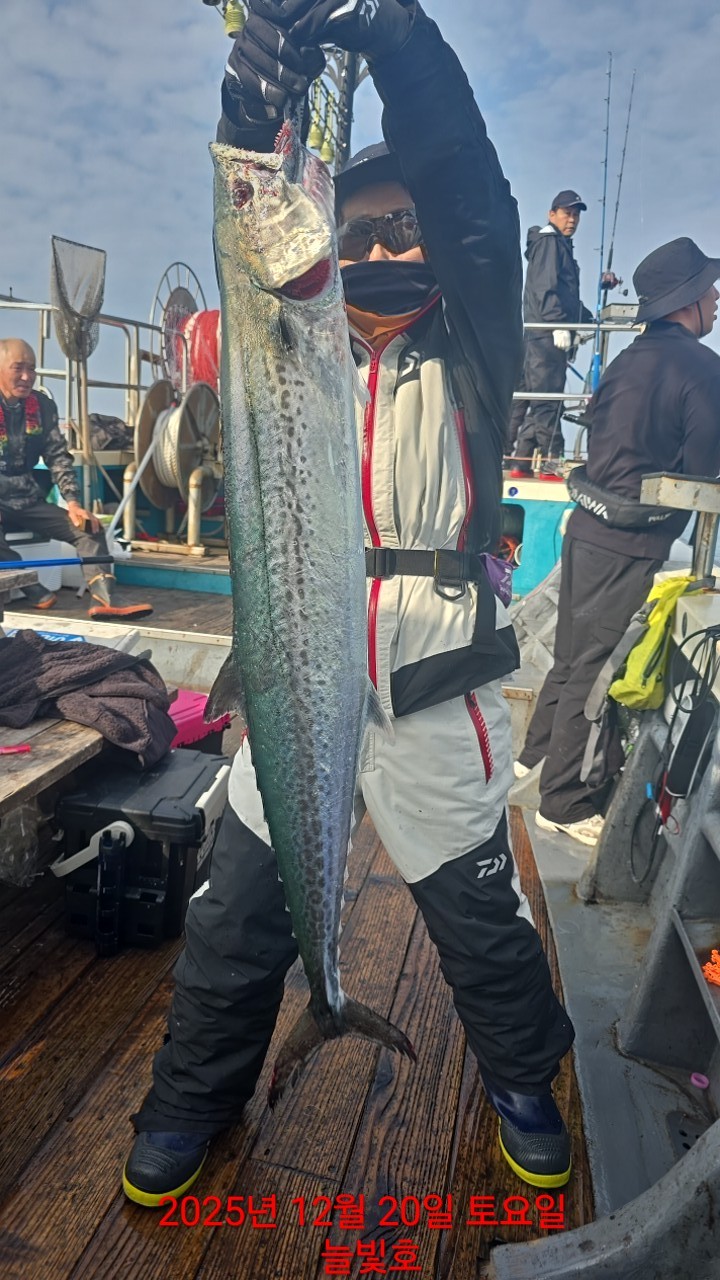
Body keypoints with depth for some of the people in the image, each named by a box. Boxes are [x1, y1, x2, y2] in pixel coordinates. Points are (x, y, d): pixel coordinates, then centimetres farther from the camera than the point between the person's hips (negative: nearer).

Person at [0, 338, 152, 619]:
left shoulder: (43, 406, 5)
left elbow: (58, 457, 3)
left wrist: (72, 503, -10)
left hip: (30, 502, 5)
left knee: (89, 527, -16)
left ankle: (104, 599, -31)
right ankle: (32, 589, -12)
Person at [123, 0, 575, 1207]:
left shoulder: (468, 353, 3)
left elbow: (473, 196, -10)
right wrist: (253, 102, -22)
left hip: (436, 697, -2)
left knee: (481, 910, 14)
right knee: (236, 914, 11)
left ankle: (522, 1077, 44)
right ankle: (197, 1095, 38)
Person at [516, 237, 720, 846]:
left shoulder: (627, 359, 10)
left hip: (589, 526, 8)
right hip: (633, 543, -8)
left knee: (575, 653, 20)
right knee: (598, 670, 0)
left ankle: (538, 755, 36)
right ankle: (566, 803, 12)